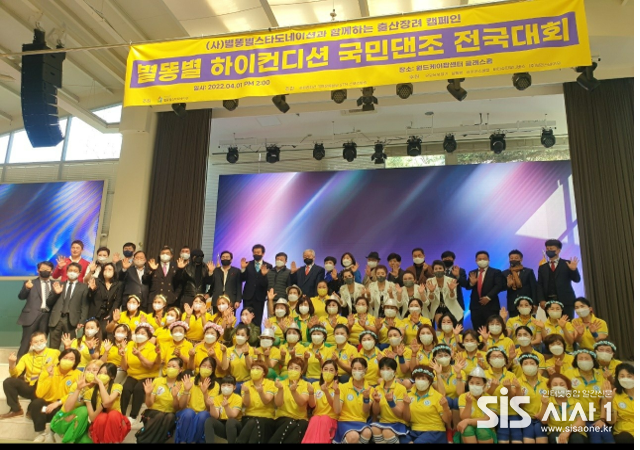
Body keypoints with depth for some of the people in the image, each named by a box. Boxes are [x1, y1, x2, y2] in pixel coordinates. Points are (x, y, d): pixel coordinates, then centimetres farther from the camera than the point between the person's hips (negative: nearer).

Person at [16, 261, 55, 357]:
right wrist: (26, 288, -21)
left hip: (47, 315, 2)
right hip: (32, 315, -2)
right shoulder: (31, 283, 9)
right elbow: (21, 297, -2)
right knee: (26, 341, -2)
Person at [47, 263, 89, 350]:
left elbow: (84, 306, 2)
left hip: (71, 320, -2)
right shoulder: (59, 285, 16)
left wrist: (81, 322, -8)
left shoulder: (83, 287, 7)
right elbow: (48, 303, 13)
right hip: (56, 319, 3)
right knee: (53, 348, 6)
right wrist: (55, 293, -5)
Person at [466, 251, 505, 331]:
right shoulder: (472, 273, 14)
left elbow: (499, 286, -8)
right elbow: (467, 287, 8)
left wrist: (488, 297, -17)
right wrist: (471, 283, -15)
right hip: (475, 306, 3)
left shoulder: (495, 272, 3)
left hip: (491, 306, -3)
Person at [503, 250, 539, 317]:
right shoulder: (505, 273, 8)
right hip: (512, 306, 1)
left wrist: (534, 304, -6)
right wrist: (507, 285, -19)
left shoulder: (529, 272, 4)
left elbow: (534, 288, 1)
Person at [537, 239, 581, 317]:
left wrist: (573, 270, -17)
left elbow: (576, 279, 3)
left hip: (566, 301, -1)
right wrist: (541, 300, -4)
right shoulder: (542, 267, 14)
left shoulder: (567, 264, 9)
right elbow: (540, 285, 10)